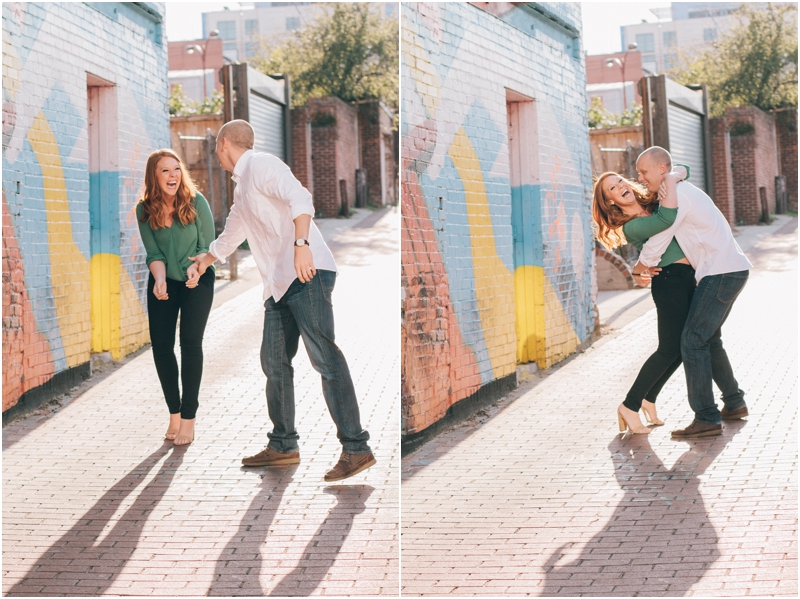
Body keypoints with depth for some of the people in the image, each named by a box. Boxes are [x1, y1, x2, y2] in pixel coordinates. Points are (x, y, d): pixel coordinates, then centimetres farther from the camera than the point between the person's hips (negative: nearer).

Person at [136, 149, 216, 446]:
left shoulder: (196, 202, -15)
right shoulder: (145, 210, -9)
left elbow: (207, 246, -10)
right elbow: (153, 253, -6)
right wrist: (160, 280, -25)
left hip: (197, 281, -2)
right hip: (164, 282, 3)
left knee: (190, 343, -12)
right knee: (161, 345, -2)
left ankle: (188, 418, -5)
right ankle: (174, 413, 15)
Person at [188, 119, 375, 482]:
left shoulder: (260, 165, -2)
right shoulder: (241, 188, 28)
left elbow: (299, 197, -20)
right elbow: (231, 235, 47)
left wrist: (301, 244, -33)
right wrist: (206, 259, 63)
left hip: (307, 273, -10)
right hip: (279, 284, 10)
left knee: (323, 357, -16)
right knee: (274, 362, 8)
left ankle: (356, 449, -19)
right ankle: (283, 446, 16)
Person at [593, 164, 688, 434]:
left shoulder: (653, 202, 12)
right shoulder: (631, 227, -12)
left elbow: (682, 170, 19)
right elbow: (668, 219, -28)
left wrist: (674, 176, -3)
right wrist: (670, 182, -20)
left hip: (687, 280, 8)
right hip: (670, 280, -8)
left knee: (683, 346, 9)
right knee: (670, 349, -10)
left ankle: (648, 399, 22)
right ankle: (630, 406, 1)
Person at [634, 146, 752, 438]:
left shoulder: (675, 195, -13)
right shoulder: (683, 190, 19)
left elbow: (655, 247, -12)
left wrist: (636, 270, 6)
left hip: (720, 272, -10)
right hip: (732, 271, 11)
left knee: (693, 340, -11)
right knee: (709, 338, 19)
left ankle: (707, 418, -12)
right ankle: (734, 403, 27)